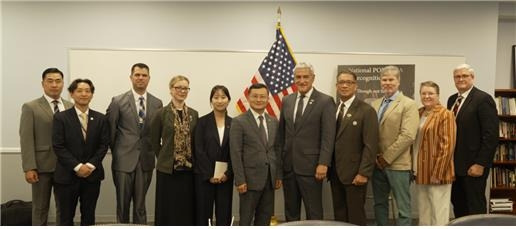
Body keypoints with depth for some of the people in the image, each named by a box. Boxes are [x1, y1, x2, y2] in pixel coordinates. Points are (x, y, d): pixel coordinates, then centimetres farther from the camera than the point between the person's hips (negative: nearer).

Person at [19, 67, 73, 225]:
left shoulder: (71, 107, 8)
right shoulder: (30, 107, -1)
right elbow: (26, 139, -7)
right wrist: (29, 168, -13)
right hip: (42, 166, -3)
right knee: (40, 208, 9)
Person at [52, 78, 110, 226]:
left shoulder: (101, 119, 6)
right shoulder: (61, 118, -2)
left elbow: (104, 145, 1)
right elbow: (58, 147, -8)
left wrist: (90, 165, -11)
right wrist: (77, 167, -15)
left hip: (92, 175, 2)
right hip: (67, 175, -2)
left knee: (89, 216, 11)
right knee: (66, 217, 7)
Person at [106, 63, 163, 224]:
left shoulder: (157, 103, 4)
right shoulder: (118, 101, -3)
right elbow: (110, 130, 2)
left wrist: (153, 150, 5)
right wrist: (117, 152, 6)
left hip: (146, 161, 2)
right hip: (124, 160, -2)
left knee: (140, 205, 11)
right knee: (122, 204, 9)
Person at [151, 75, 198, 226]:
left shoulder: (194, 114, 6)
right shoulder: (161, 113, -3)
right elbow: (154, 141, 2)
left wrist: (192, 161, 5)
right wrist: (165, 158, 3)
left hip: (188, 169, 3)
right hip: (167, 169, -3)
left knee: (187, 209, 9)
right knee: (167, 210, 5)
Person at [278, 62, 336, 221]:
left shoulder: (325, 101, -5)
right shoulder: (287, 100, 11)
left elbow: (328, 136, -10)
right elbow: (282, 132, 14)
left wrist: (323, 164, -16)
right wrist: (280, 159, 9)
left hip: (310, 166, -5)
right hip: (288, 166, 5)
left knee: (314, 213, 5)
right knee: (290, 212, 14)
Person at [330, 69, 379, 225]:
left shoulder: (366, 110, -8)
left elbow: (370, 145, -12)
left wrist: (364, 173, -17)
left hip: (354, 173, -5)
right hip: (335, 173, 5)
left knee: (355, 216, 5)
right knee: (339, 215, 13)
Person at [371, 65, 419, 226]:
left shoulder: (408, 104, -7)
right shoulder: (374, 104, 11)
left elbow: (408, 136, -16)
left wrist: (386, 157, -15)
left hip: (398, 164, -6)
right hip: (377, 163, 6)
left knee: (403, 207, 2)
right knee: (379, 204, 15)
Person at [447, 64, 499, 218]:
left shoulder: (483, 99, -10)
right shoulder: (452, 100, 12)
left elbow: (491, 135, -15)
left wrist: (480, 164, -17)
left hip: (473, 166, -7)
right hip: (455, 164, 7)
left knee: (476, 207, 2)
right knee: (457, 203, 13)